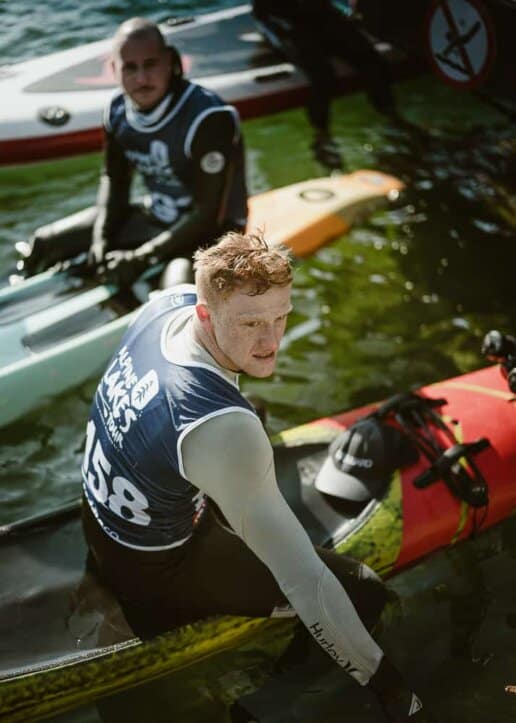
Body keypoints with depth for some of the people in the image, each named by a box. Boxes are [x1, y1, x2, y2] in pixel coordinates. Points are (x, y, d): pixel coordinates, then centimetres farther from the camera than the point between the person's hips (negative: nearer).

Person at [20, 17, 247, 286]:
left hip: (211, 231, -6)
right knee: (45, 244, 7)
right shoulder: (118, 110, -7)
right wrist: (100, 241, -10)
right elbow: (114, 179, 6)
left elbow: (208, 215, -25)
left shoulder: (208, 118, -27)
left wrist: (140, 258, -25)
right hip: (154, 218, 7)